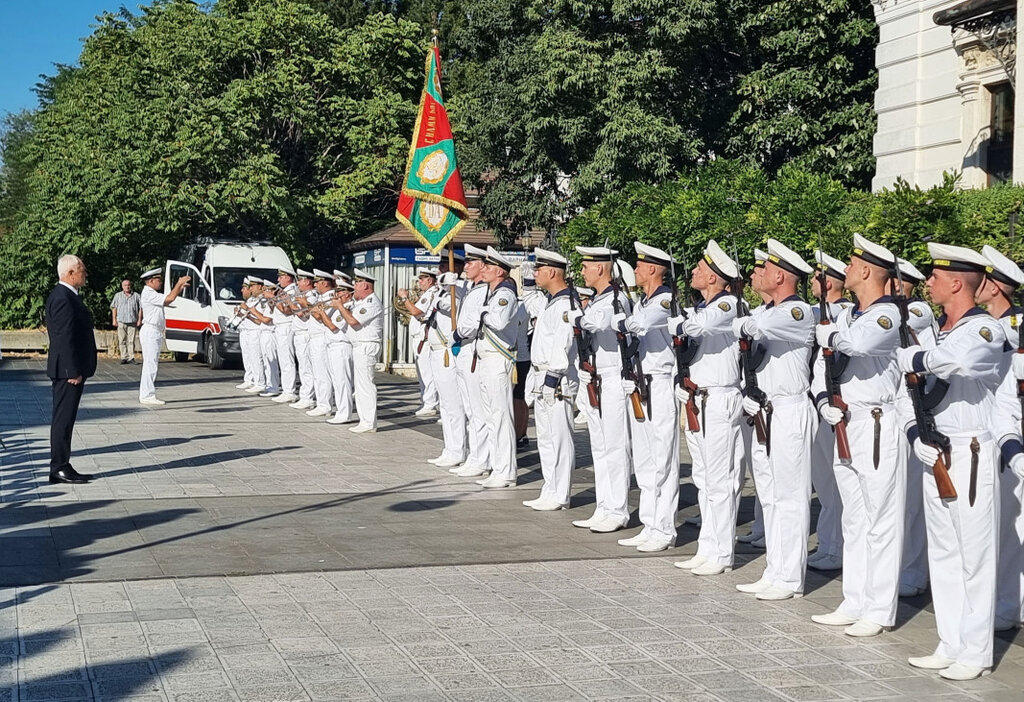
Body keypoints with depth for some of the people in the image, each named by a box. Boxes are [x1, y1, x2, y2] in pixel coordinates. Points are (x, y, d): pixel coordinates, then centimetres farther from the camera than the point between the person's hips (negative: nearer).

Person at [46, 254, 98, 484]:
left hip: (70, 369, 11)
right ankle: (59, 468, -1)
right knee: (63, 418, -5)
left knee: (64, 419, 13)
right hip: (68, 370, -11)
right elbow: (65, 338, -22)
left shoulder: (64, 295, 15)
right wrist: (74, 372, -22)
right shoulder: (63, 299, -18)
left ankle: (62, 466, 18)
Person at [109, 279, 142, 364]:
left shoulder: (136, 296, 11)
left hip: (132, 322, 0)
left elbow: (140, 308, 9)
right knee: (122, 341, -3)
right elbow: (114, 308, 10)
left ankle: (131, 357, -1)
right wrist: (114, 320, 1)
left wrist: (139, 320, 1)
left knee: (131, 341, -3)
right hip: (121, 322, 0)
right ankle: (124, 358, 0)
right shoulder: (118, 296, 12)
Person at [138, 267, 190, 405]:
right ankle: (147, 395, -10)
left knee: (151, 364, 11)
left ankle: (147, 394, 14)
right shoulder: (149, 294, -14)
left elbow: (167, 301, 23)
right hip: (150, 331, -11)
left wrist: (180, 287, 17)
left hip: (155, 333, 11)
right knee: (150, 364, -10)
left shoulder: (152, 294, 19)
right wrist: (179, 283, -8)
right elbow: (170, 298, -19)